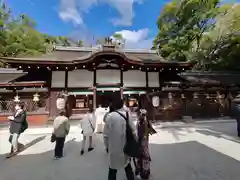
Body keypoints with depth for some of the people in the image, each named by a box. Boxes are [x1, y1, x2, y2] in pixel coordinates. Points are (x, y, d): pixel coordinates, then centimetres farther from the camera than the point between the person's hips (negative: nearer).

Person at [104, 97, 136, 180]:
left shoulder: (110, 116, -19)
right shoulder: (127, 114, -9)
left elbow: (106, 132, -11)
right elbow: (134, 130, -4)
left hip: (114, 147, -3)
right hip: (126, 145, 4)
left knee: (113, 169, 19)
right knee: (128, 166, 27)